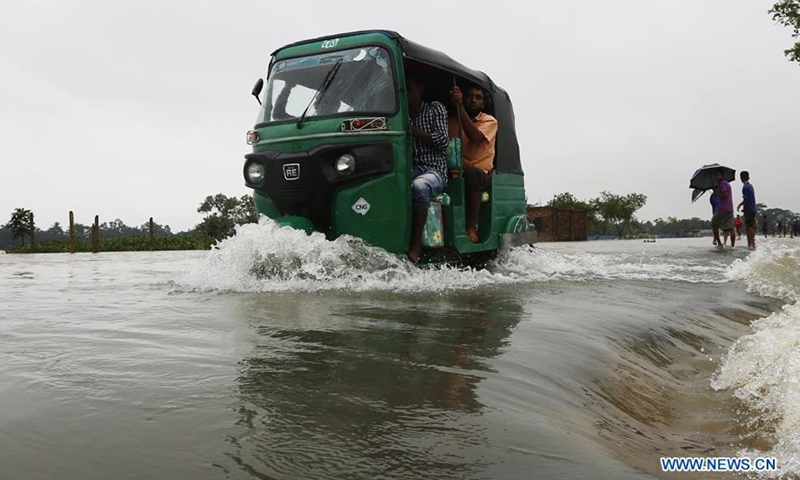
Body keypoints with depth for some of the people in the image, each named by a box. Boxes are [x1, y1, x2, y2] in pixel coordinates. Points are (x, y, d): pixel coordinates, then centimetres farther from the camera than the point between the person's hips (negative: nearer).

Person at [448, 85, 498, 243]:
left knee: (471, 173, -37)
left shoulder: (490, 121, 3)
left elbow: (475, 137, -19)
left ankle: (472, 226, -26)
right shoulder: (454, 121, 13)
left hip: (482, 175, -2)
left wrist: (460, 106, -23)